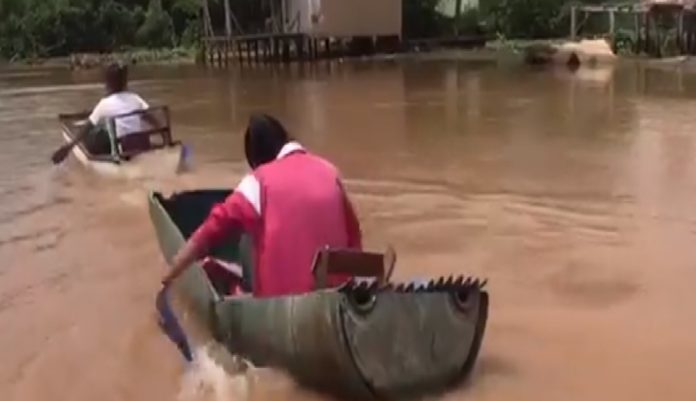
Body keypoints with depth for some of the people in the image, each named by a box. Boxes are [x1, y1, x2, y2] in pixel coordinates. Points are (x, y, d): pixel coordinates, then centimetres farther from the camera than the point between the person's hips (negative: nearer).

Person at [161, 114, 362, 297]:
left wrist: (168, 279, 10)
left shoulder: (259, 181, 0)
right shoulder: (328, 170, 9)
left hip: (281, 294, -4)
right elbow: (352, 234, 14)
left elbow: (208, 233, 0)